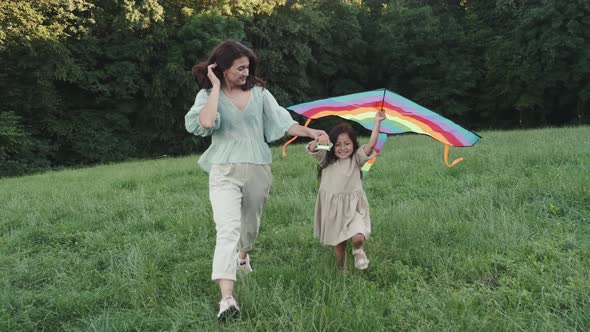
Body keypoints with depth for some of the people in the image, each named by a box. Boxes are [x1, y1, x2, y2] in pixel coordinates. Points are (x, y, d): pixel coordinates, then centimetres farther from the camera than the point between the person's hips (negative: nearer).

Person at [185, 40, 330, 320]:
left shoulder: (258, 91, 5)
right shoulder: (208, 95, -3)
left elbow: (281, 122, 7)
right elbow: (205, 123, -24)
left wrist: (311, 132, -2)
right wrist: (216, 87, -16)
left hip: (258, 168, 4)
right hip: (225, 170, -3)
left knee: (251, 223, 20)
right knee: (227, 229, -17)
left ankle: (243, 255, 54)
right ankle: (227, 298, -22)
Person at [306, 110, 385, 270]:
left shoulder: (356, 159, -4)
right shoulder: (327, 160, -1)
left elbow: (371, 145, -17)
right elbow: (311, 149, -15)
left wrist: (377, 122, -22)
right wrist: (318, 140, -37)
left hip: (353, 207, -1)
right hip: (333, 209, 2)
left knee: (358, 238, -23)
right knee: (338, 244, 12)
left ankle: (359, 250, 12)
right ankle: (341, 270, 34)